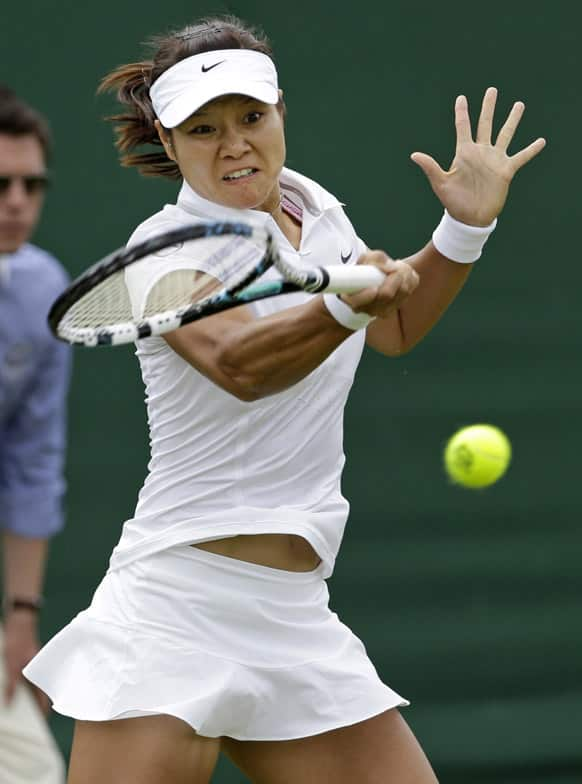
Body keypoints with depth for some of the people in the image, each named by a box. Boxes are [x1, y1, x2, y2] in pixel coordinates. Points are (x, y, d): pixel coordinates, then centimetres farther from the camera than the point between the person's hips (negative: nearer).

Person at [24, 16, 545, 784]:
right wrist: (344, 307, -48)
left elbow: (396, 328, 26)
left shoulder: (313, 208, 11)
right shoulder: (166, 252, -11)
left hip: (296, 623, 7)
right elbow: (239, 363, -31)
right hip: (178, 611, -7)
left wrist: (466, 226, 13)